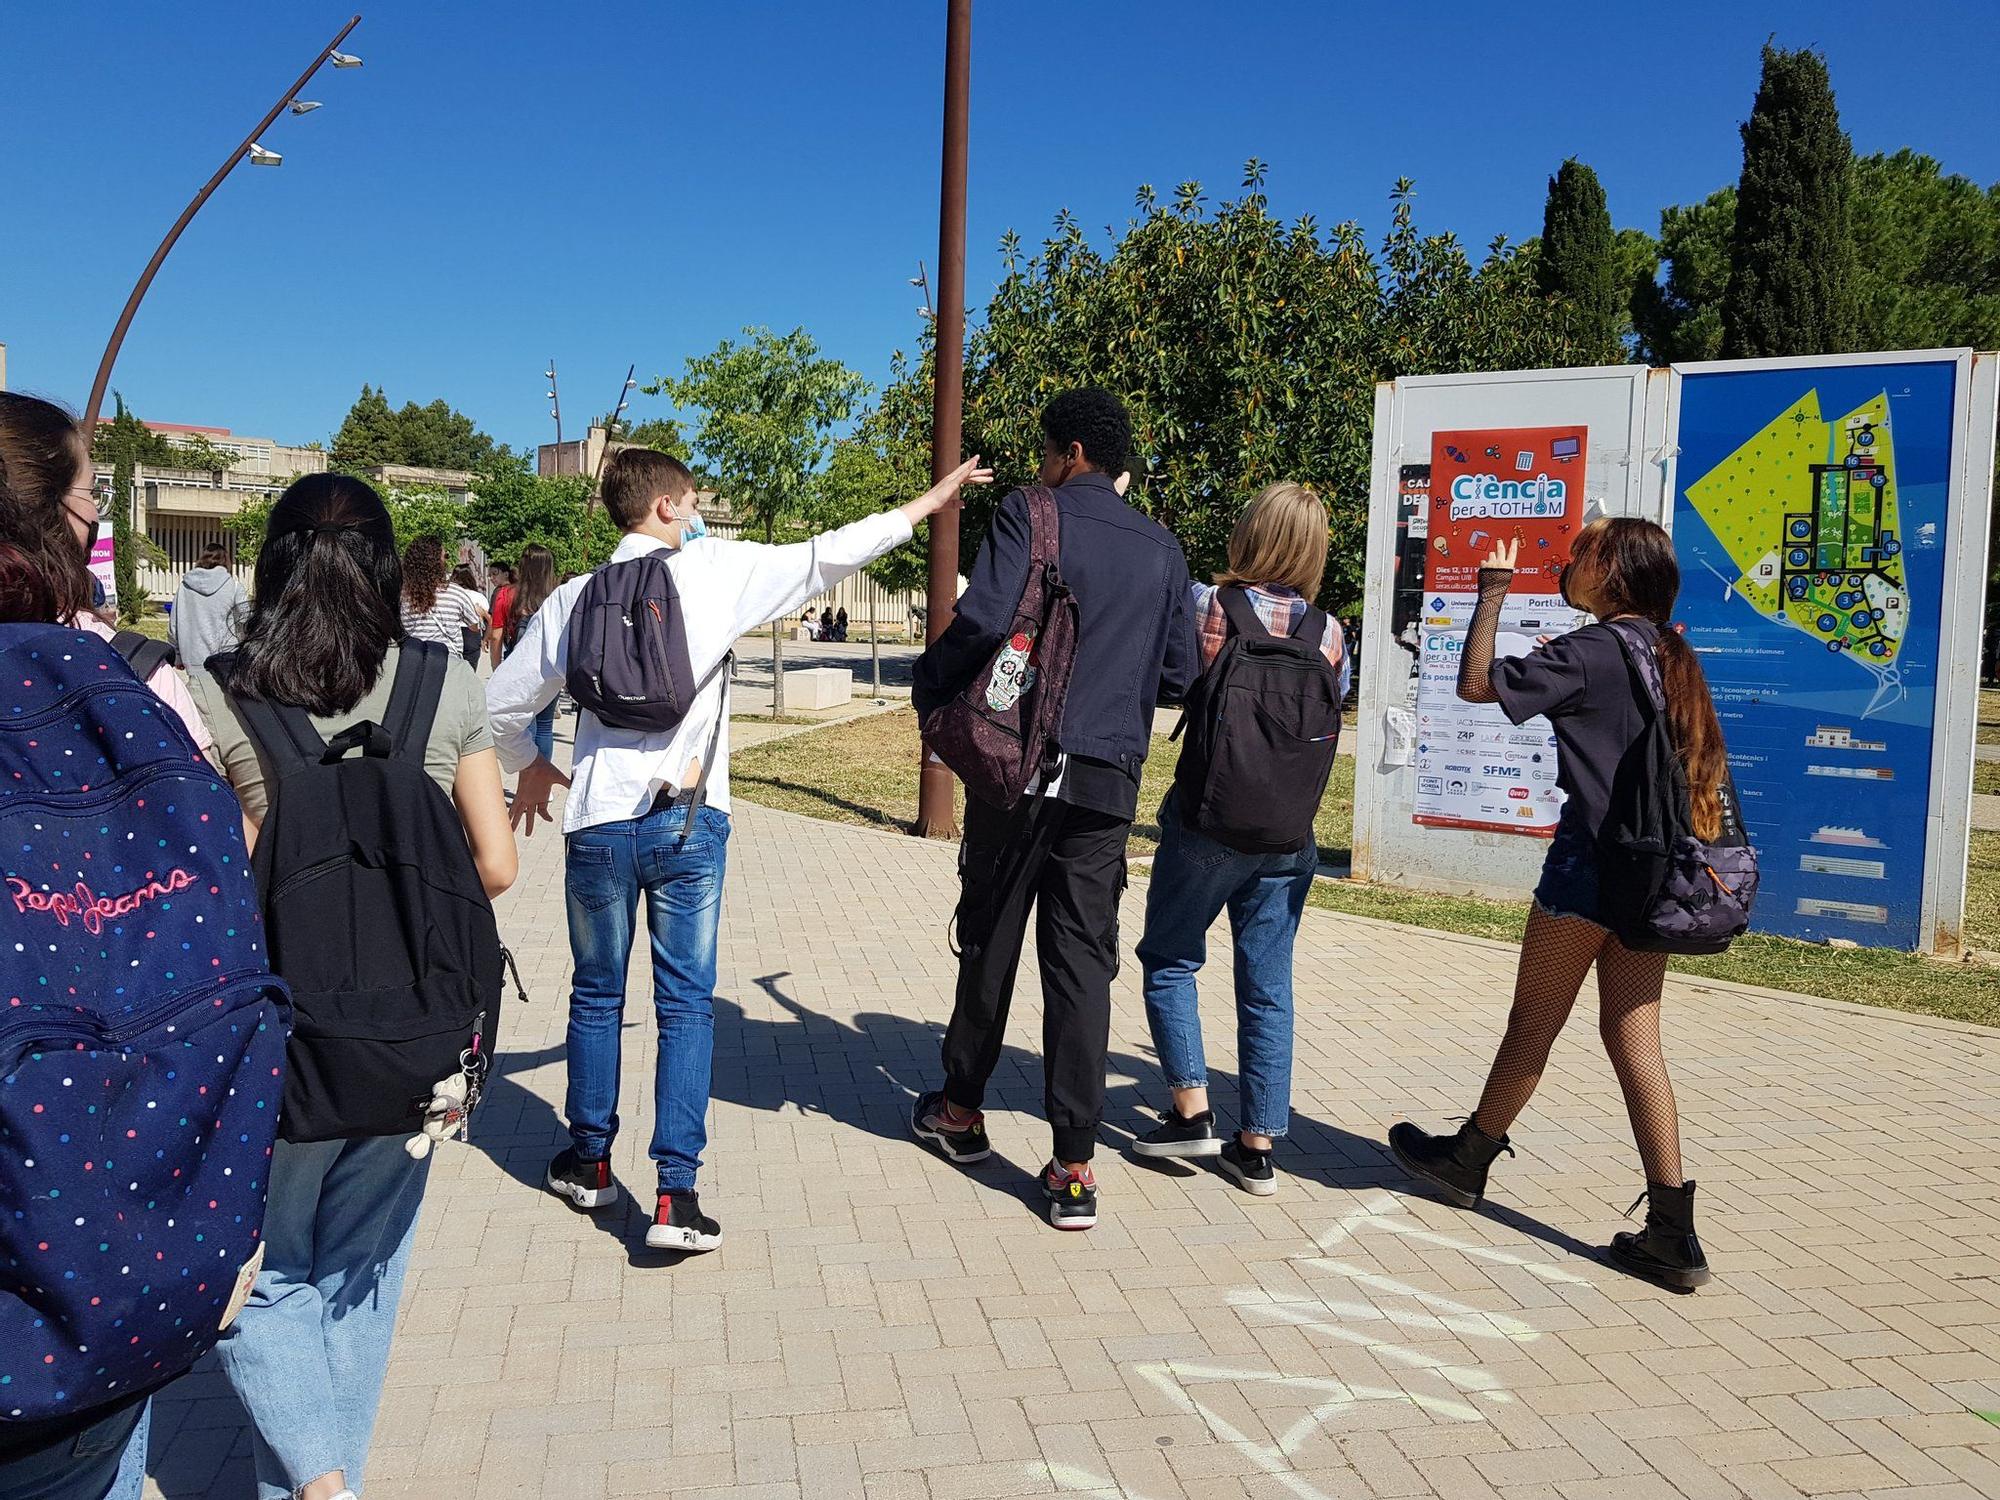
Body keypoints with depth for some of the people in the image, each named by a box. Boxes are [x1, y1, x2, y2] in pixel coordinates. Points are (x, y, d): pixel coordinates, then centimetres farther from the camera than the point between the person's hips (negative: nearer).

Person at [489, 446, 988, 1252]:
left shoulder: (574, 599, 4)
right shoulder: (716, 570, -4)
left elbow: (502, 703, 9)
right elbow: (827, 557, 1)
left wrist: (529, 764, 29)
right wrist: (928, 502, 12)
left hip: (600, 823, 2)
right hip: (688, 823, -2)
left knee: (597, 996, 18)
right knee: (686, 1004, 4)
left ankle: (590, 1162, 30)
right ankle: (676, 1195, 1)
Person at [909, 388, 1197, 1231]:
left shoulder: (1029, 515, -4)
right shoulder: (1162, 550, 10)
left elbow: (985, 621, -18)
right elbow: (1179, 677, 12)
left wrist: (930, 690, -1)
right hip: (1111, 780, 3)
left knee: (991, 940, 13)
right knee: (1082, 961, 4)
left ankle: (961, 1110, 31)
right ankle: (1073, 1167, 2)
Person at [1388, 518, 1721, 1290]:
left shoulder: (1590, 652, -12)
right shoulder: (1672, 656, 13)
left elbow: (1476, 683, -12)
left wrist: (1492, 596, -5)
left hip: (1591, 863, -7)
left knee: (1533, 1022, 9)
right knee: (1634, 1040, 7)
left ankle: (1466, 1160, 28)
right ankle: (1672, 1233, 5)